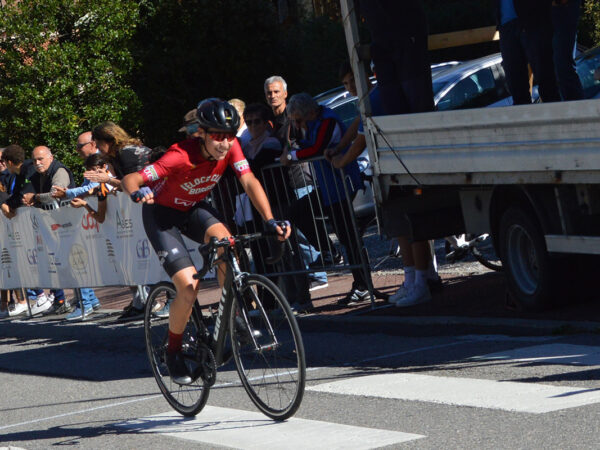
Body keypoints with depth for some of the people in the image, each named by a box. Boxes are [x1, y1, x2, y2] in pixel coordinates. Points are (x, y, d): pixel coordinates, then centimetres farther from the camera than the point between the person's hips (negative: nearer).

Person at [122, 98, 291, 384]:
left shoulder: (230, 147, -19)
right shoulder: (182, 157, -34)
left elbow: (249, 182, -24)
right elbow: (129, 179, -35)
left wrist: (270, 220, -37)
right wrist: (138, 192, -59)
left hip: (194, 208, 5)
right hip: (162, 213, -4)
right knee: (189, 288, -18)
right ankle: (173, 351, 7)